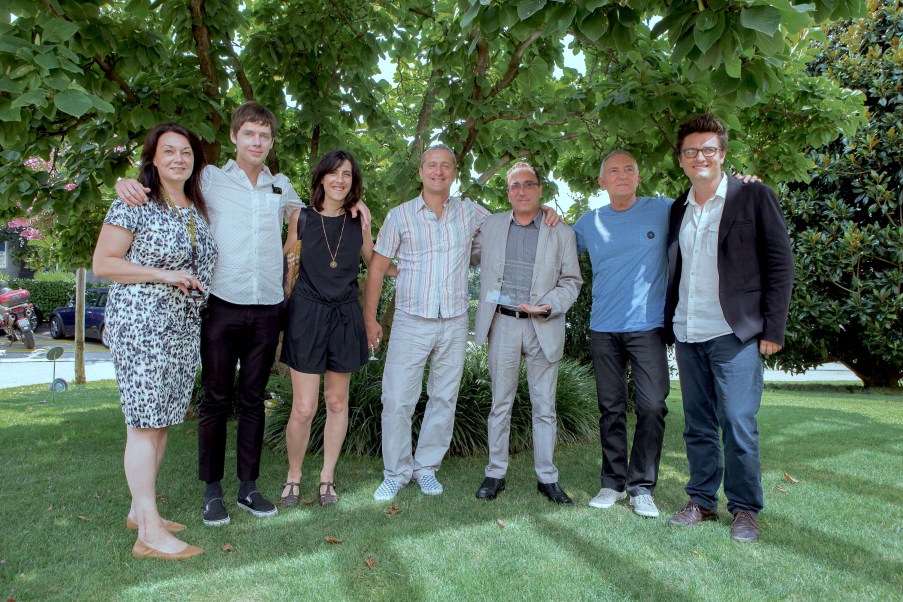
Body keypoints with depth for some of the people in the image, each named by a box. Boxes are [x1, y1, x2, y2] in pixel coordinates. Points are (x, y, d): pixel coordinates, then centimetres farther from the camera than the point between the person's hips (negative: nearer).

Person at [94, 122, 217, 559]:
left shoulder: (198, 208, 13)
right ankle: (149, 532, -1)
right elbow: (103, 263, -10)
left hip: (184, 326, 7)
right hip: (140, 323, -7)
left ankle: (140, 509, 24)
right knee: (145, 423, -6)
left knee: (162, 420, 11)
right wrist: (165, 275, -16)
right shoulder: (134, 204, -6)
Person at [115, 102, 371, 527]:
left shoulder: (281, 186, 14)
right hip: (222, 304, -2)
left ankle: (248, 486, 20)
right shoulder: (210, 180, 5)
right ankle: (212, 491, 17)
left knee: (252, 399, 10)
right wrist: (127, 182, -14)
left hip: (267, 308, 3)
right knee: (216, 398, 4)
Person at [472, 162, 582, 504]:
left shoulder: (561, 232, 5)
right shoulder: (491, 226, 9)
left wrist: (550, 306, -12)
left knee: (544, 407, 5)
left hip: (543, 328, -1)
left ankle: (547, 478, 16)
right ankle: (495, 474, 18)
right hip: (502, 324, 1)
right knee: (500, 403, 7)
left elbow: (571, 281, 4)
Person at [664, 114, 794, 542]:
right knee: (697, 426, 11)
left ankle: (745, 509, 13)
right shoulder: (677, 210, 12)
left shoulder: (754, 197, 0)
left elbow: (780, 264, -2)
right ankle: (702, 501, 23)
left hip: (735, 333, -4)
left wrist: (772, 329, -8)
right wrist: (669, 326, 8)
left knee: (739, 426, -2)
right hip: (687, 336, 5)